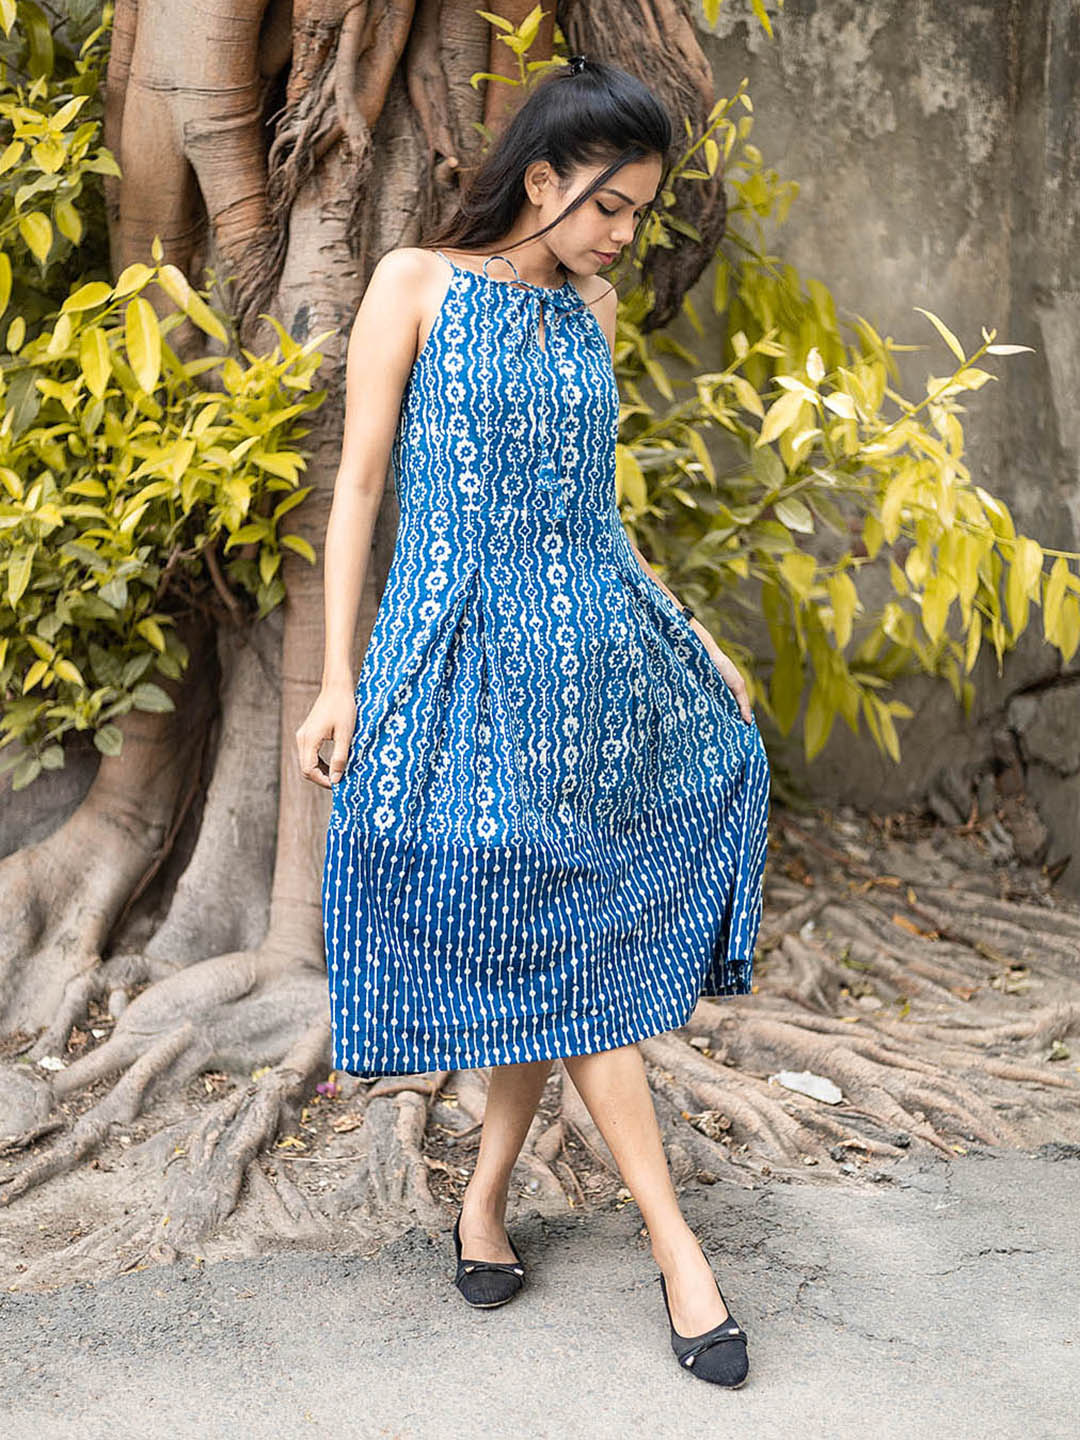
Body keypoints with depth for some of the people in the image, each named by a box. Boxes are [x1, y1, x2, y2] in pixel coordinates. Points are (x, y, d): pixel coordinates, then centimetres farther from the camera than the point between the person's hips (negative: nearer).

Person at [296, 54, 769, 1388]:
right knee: (564, 940, -1)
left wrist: (691, 635, 14)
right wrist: (338, 675, -9)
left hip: (596, 644, 6)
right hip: (466, 647, -6)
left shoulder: (590, 312, 11)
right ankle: (674, 1244, 4)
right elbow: (359, 481, -5)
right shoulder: (416, 282, -5)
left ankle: (488, 1189, 17)